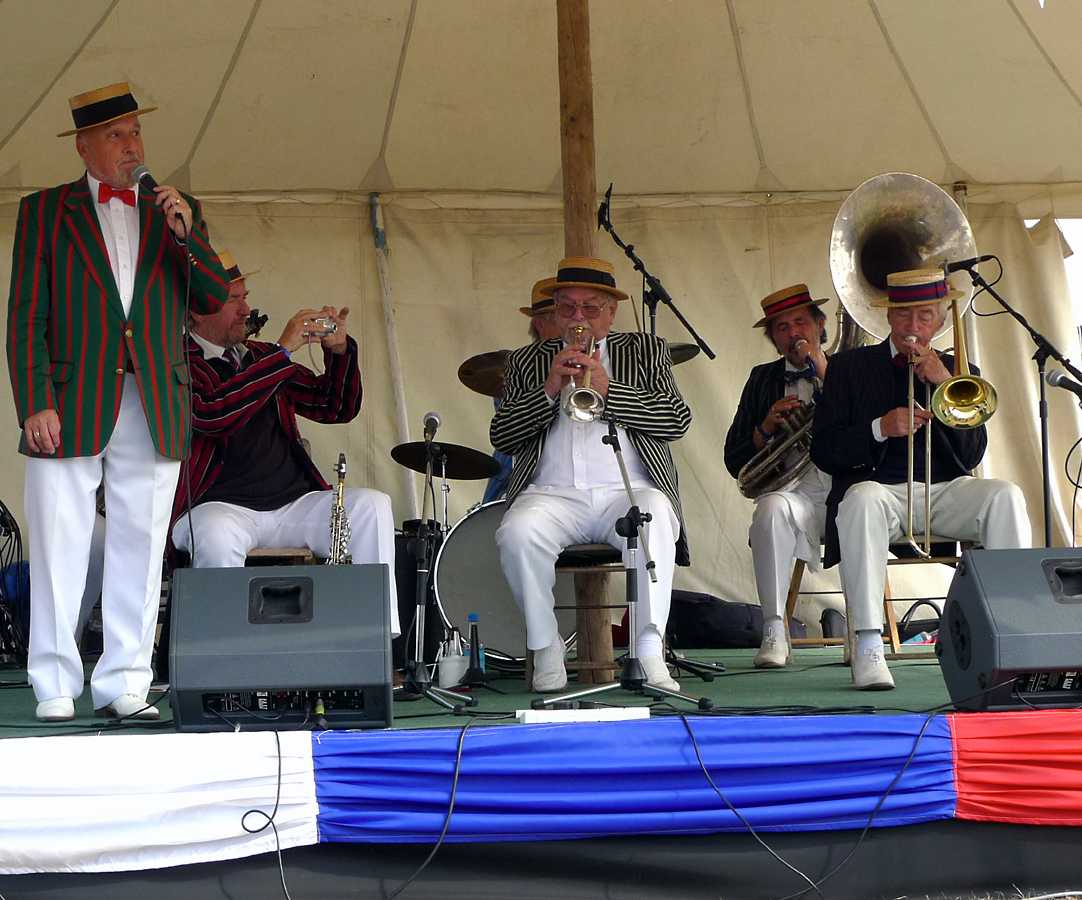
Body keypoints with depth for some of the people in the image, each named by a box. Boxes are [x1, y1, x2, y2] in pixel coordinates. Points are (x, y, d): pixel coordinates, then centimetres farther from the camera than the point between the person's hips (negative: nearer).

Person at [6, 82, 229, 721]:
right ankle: (56, 690, 8)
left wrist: (187, 233, -9)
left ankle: (125, 686, 11)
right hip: (70, 408, -2)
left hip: (156, 410, 2)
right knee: (59, 553, -1)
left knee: (140, 549, 4)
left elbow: (215, 298, 6)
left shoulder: (176, 211, 15)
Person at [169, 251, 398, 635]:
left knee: (372, 505, -16)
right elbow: (212, 413, -23)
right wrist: (283, 351, -18)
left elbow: (335, 408, 22)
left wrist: (339, 349, 3)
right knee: (218, 537, -39)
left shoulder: (260, 356, 20)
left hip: (294, 503, 6)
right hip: (220, 506, -6)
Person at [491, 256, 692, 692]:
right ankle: (546, 650, -13)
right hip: (552, 494, 1)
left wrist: (608, 390, -9)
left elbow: (677, 420, 2)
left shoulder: (646, 351, 18)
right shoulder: (527, 361, 20)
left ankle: (649, 652, -29)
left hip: (628, 492, -1)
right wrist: (549, 390, -7)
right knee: (515, 534, -31)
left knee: (655, 521, -35)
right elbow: (500, 437, 8)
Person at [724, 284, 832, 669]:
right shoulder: (763, 379, 18)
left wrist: (823, 373, -5)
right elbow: (735, 460, 13)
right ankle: (774, 633, -28)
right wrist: (766, 427, -5)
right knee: (771, 509, -34)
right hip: (791, 489, 1)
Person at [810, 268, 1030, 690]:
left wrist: (945, 383, -6)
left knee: (1005, 495, -25)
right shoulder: (849, 366, 9)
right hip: (880, 489, -3)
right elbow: (823, 451, 1)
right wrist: (880, 428, -16)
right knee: (861, 498, -37)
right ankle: (868, 647, -40)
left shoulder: (955, 372, 16)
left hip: (944, 492, 3)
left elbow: (971, 456, 4)